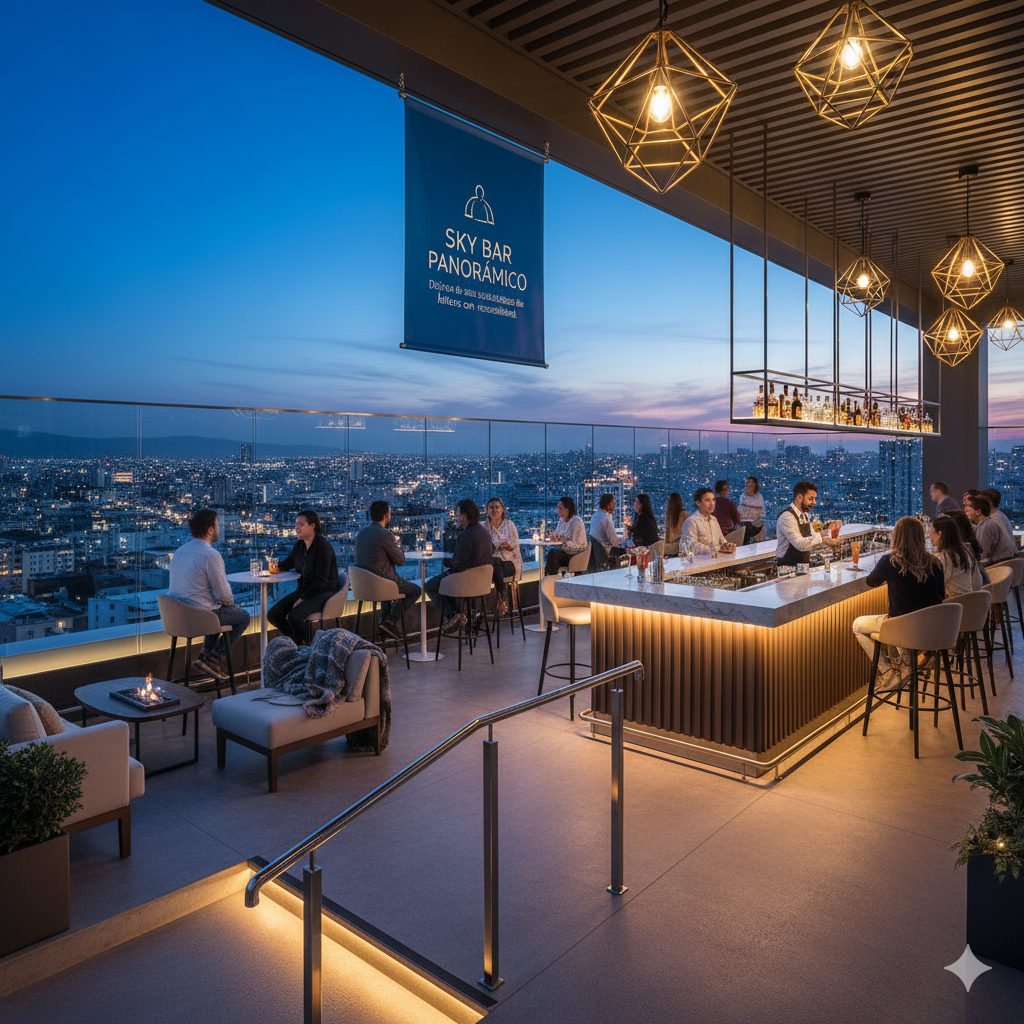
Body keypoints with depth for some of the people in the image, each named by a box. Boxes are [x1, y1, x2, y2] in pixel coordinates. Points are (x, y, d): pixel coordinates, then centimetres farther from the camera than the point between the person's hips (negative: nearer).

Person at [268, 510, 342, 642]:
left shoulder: (323, 546, -18)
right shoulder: (299, 545, 6)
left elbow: (321, 580, -20)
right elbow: (289, 562, 21)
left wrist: (303, 598, -19)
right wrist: (277, 566, -3)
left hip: (323, 592, -8)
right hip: (303, 590, 8)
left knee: (293, 617, -29)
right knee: (273, 615, -6)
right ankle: (293, 638, 16)